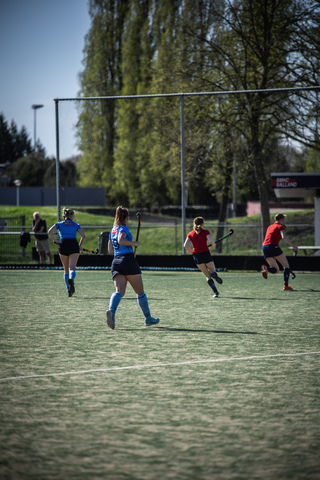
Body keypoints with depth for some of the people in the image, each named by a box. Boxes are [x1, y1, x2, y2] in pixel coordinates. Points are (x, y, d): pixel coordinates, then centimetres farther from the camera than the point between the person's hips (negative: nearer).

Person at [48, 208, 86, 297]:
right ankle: (71, 279, -45)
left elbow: (50, 232, -5)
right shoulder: (76, 225, 12)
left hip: (63, 245, 1)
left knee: (66, 270, 15)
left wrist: (54, 240, 5)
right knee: (72, 268, -11)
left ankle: (69, 290, 14)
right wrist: (80, 246, 14)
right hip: (74, 245, -1)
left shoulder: (59, 224, 12)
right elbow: (83, 236, 1)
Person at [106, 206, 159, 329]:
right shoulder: (124, 228, -2)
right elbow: (121, 240, -21)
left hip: (116, 262, 6)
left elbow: (110, 249, 22)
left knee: (119, 291, -10)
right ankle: (148, 318, 17)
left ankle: (111, 311, -39)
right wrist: (134, 243, -7)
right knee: (140, 291, 8)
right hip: (128, 260, -6)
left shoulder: (113, 230, 20)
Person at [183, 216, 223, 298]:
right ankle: (214, 274, -25)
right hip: (206, 254, -2)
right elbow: (211, 241, -15)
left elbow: (185, 245, -2)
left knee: (207, 276, 8)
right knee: (212, 270, 14)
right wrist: (213, 245, 7)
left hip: (196, 256, 2)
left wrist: (191, 252, 12)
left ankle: (215, 292, -5)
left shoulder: (190, 234, 6)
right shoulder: (205, 232, -1)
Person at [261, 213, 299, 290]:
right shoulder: (280, 227, 2)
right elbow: (284, 237, -16)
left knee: (276, 270, 8)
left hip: (264, 247, 7)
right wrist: (293, 246, -14)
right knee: (286, 266, 8)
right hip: (273, 246, -7)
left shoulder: (270, 227, 25)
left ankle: (265, 268, -23)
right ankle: (286, 285, -2)